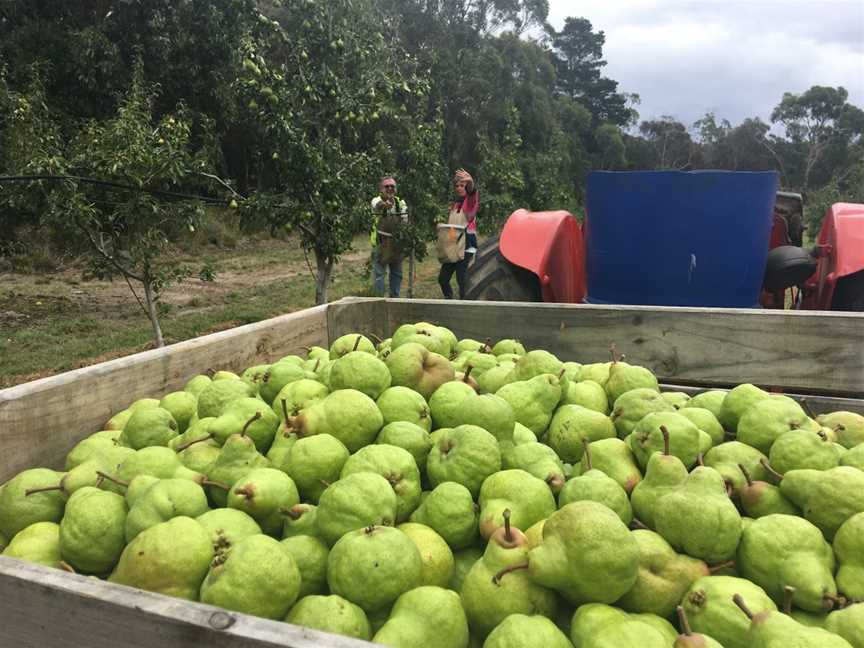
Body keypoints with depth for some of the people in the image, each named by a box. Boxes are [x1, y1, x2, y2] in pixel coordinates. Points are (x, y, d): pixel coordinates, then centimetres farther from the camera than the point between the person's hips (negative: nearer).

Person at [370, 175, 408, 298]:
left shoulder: (401, 203, 2)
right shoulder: (377, 200, -10)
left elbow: (405, 222, 2)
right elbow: (378, 205, -35)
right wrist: (385, 204, -59)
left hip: (397, 243, 4)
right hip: (380, 243, -4)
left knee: (397, 273, 12)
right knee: (378, 273, -2)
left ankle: (395, 298, 26)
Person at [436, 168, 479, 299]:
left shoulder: (472, 200, -2)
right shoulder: (455, 204, 18)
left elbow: (472, 190, -27)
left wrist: (471, 181, -50)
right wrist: (442, 226, 6)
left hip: (466, 246, -7)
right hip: (452, 247, 7)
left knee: (462, 280, -13)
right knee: (443, 278, 8)